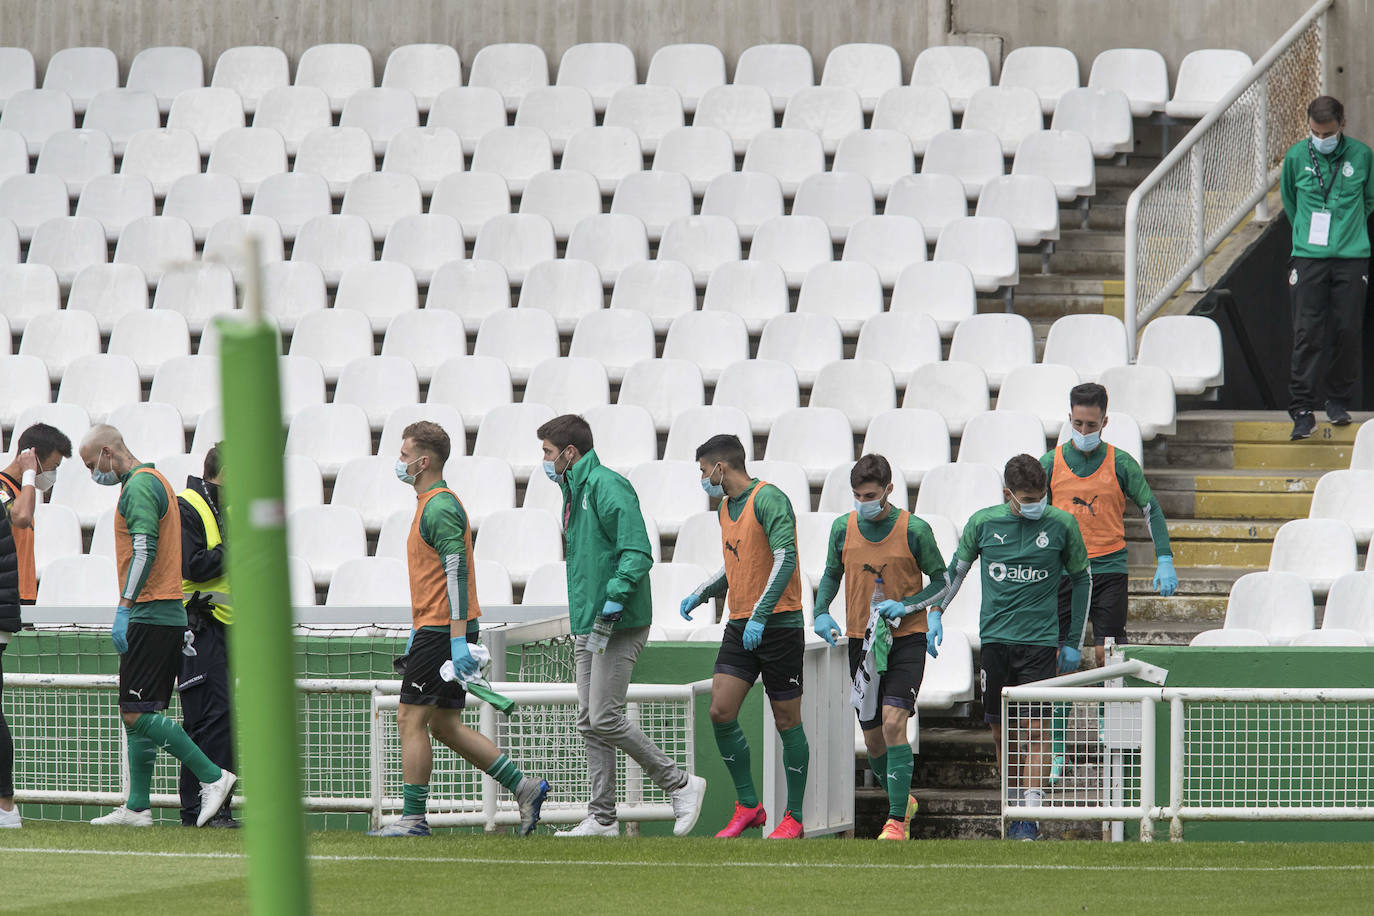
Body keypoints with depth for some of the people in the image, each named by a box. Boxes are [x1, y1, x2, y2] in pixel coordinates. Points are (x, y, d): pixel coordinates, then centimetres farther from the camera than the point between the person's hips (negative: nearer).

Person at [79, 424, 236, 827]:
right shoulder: (154, 481, 21)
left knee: (136, 714, -12)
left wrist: (124, 608, -23)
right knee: (137, 714, 9)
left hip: (149, 614, -10)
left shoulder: (138, 486, -10)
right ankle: (137, 807, 8)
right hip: (171, 614, 10)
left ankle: (212, 776, -12)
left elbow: (145, 550, -21)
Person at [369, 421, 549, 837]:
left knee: (411, 720, -6)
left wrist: (458, 639, -25)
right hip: (437, 629, 10)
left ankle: (413, 817, -3)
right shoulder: (432, 503, 19)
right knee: (445, 725, 11)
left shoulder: (440, 507, -14)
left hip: (443, 631, -10)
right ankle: (523, 787, 10)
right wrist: (417, 632, 28)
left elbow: (457, 572, -21)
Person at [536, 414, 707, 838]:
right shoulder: (575, 490, 19)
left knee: (604, 719, -12)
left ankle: (680, 784, -2)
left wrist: (616, 596, -30)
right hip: (588, 625, 10)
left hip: (619, 625, -10)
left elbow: (637, 552, -20)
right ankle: (602, 818, 9)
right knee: (589, 723, 7)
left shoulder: (607, 486, -12)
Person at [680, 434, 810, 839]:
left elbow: (785, 558, -22)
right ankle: (748, 806, 7)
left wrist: (760, 615, -27)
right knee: (721, 713, -4)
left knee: (787, 721, 0)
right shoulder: (726, 508, 15)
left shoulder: (769, 499, -12)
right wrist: (699, 595, 17)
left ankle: (794, 817, 8)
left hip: (778, 624, -8)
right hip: (740, 625, 8)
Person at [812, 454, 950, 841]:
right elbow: (832, 574, 16)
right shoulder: (843, 528, 1)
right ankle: (902, 800, 33)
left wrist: (905, 606, -15)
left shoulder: (914, 530, -9)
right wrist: (822, 612, -2)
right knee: (873, 737, 7)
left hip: (906, 639, -4)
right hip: (861, 640, 4)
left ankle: (897, 820, -16)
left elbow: (941, 581, 0)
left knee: (893, 721, -19)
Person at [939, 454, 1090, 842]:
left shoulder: (1061, 525, -2)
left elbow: (1082, 579, 10)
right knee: (1001, 731, 3)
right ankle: (1016, 805, 17)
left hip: (1041, 641, -2)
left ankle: (1031, 817, -12)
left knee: (1034, 728, -10)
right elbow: (956, 570, 16)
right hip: (994, 637, 2)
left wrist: (1073, 642, 10)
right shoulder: (983, 523, 0)